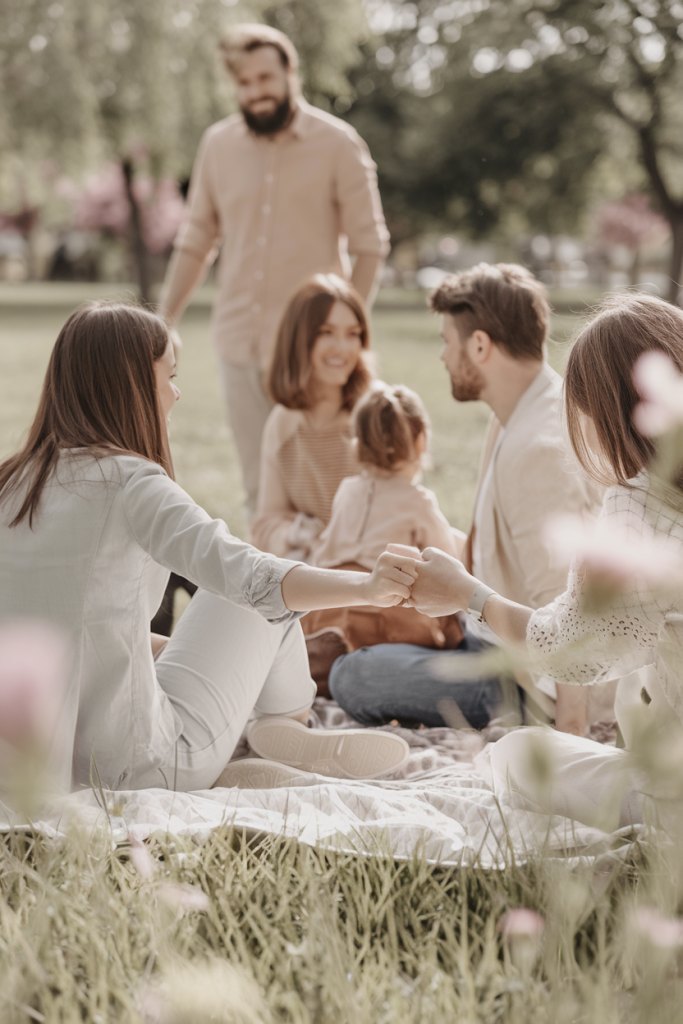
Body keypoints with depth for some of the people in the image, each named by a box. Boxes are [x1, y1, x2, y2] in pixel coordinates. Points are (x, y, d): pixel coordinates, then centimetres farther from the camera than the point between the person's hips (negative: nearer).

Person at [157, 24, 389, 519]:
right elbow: (196, 240, 13)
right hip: (239, 342, 4)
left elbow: (370, 245, -3)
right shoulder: (218, 144, 6)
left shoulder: (338, 144, -4)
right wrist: (164, 321, 9)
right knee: (259, 487, 7)